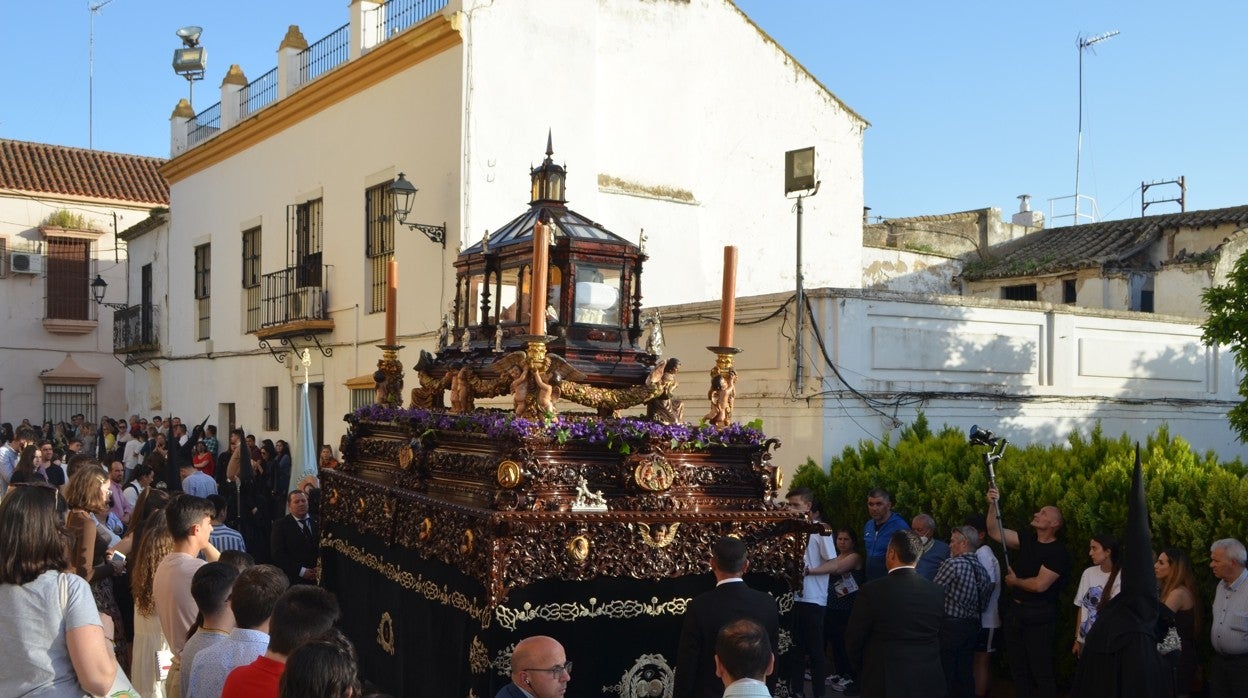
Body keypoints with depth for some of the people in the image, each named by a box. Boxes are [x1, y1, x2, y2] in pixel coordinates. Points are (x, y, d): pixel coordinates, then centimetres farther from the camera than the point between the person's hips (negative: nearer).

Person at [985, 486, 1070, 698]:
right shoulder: (1028, 539, 6)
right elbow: (995, 532, 2)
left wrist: (1015, 581, -4)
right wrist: (993, 505, -10)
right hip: (1014, 610, 7)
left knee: (1041, 670, 0)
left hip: (1038, 616, -7)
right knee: (1018, 668, 15)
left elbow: (1039, 585, -21)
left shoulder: (1058, 552, -14)